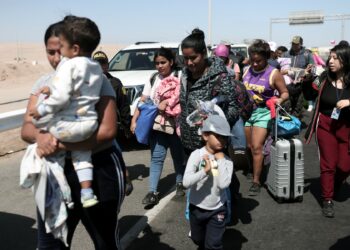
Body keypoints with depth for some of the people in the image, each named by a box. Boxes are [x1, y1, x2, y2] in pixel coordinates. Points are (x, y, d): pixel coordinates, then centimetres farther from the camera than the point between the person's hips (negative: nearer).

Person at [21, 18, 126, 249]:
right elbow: (27, 128, 1)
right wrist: (40, 136, -23)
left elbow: (108, 130, -19)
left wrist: (61, 145, -27)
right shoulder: (42, 83, 8)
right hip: (53, 173, 5)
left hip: (98, 171, -4)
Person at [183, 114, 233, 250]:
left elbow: (223, 184, -28)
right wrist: (205, 171, -37)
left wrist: (220, 159, -23)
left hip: (217, 209, -1)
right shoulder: (197, 155, -18)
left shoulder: (227, 160, -12)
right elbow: (186, 182, -26)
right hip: (197, 208, 1)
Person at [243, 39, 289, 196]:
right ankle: (253, 170, 34)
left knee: (256, 147, -10)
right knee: (248, 146, 11)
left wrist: (280, 99, -23)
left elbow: (285, 92, -4)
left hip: (263, 112, -5)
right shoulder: (247, 70, 5)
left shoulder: (274, 74, -9)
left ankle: (256, 181, -1)